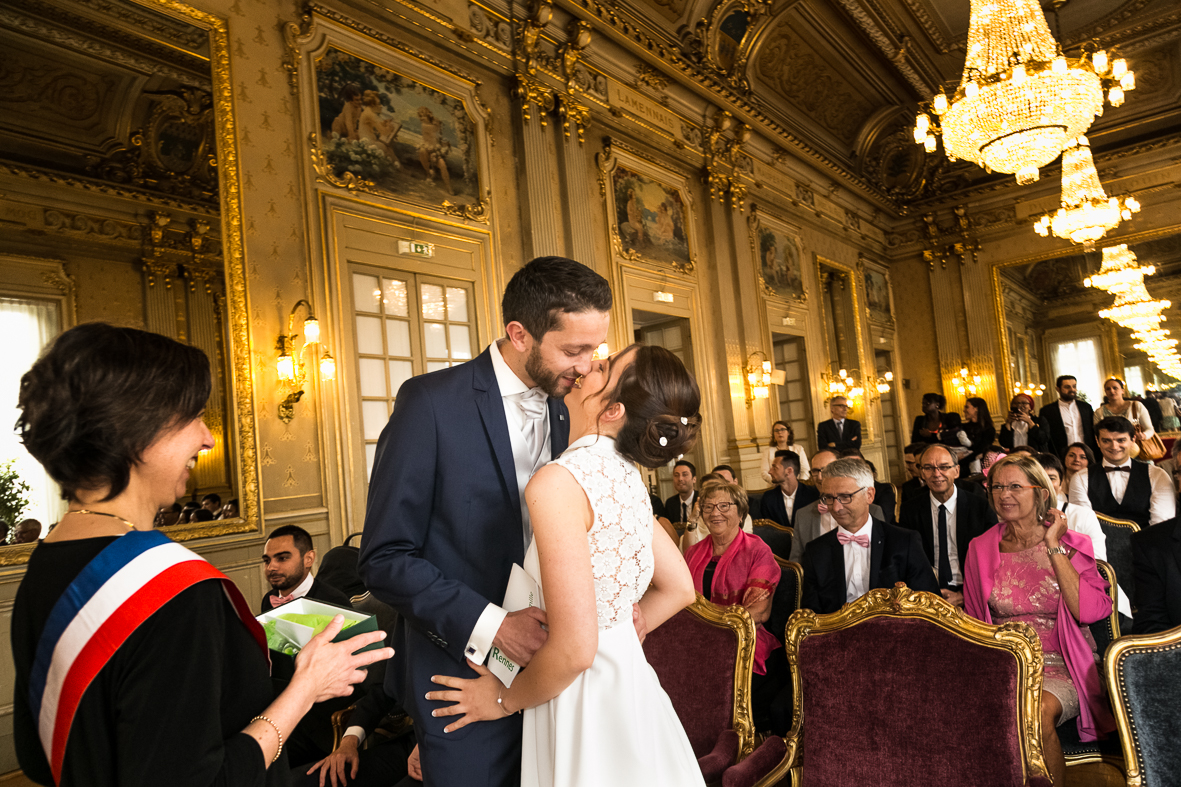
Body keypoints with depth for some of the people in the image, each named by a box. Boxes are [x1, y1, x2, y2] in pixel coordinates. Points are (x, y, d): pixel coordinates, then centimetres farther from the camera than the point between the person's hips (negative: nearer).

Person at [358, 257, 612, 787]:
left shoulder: (565, 415, 4)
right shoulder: (432, 402, -15)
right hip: (466, 677, -5)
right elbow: (384, 559, -15)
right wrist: (490, 625, -23)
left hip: (546, 675, 5)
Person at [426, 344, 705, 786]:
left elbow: (574, 650, -25)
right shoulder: (625, 476, 1)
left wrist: (504, 699, -8)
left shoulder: (559, 481, -24)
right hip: (629, 686, 8)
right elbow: (678, 589, 12)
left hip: (583, 703, -8)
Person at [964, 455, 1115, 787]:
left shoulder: (1072, 545, 1)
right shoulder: (980, 548, 7)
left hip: (1061, 666, -2)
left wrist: (1053, 548, -14)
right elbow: (974, 621, 13)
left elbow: (1090, 611, -16)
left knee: (1037, 711, -33)